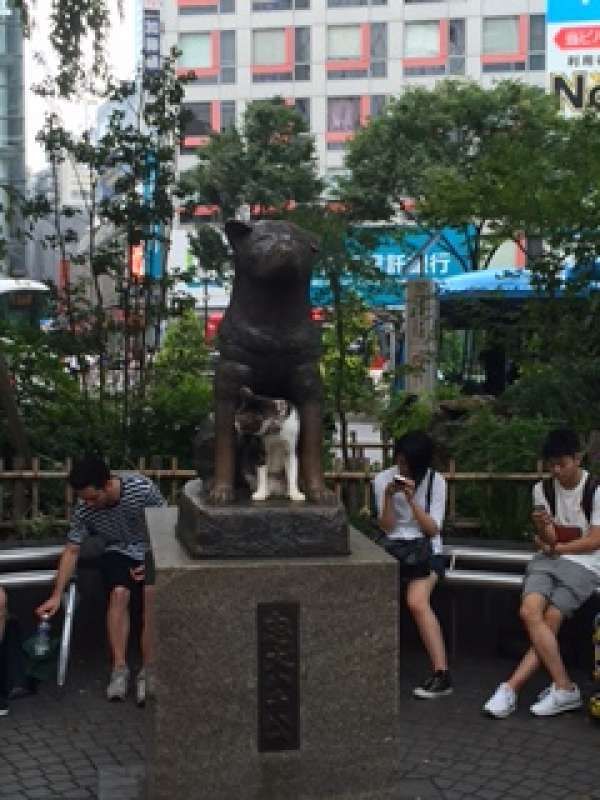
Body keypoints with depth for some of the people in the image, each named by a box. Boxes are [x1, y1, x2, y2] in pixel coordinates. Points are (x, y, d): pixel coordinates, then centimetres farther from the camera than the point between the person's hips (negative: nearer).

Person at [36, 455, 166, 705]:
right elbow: (71, 551, -9)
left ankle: (147, 671, -26)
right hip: (118, 552, 2)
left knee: (152, 593, -29)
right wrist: (57, 595, -14)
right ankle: (119, 668, -25)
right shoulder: (84, 509, -17)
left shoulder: (142, 488, -25)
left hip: (152, 549, -2)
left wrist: (152, 562, -17)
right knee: (119, 593, -29)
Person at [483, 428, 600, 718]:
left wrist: (554, 548, 1)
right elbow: (549, 540, 5)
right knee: (529, 612, -23)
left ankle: (510, 688, -14)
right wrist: (542, 526, -18)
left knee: (548, 622, -21)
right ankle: (564, 689, -18)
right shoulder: (542, 489, 7)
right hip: (549, 559, 3)